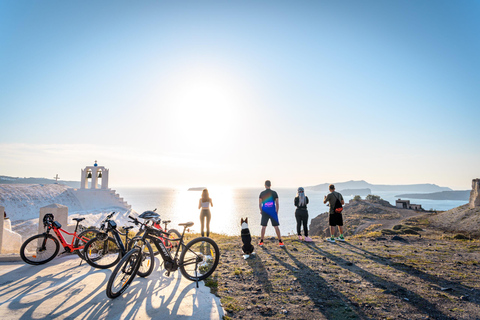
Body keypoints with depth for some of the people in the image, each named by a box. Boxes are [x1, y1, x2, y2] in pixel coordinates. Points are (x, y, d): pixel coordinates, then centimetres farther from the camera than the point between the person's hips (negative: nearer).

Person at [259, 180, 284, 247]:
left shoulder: (262, 193, -1)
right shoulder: (274, 193, -1)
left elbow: (259, 204, 2)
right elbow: (277, 204, 0)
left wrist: (261, 211, 16)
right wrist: (277, 212, 10)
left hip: (265, 212, 0)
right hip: (273, 212, 0)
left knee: (263, 227, 9)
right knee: (276, 227, 5)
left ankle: (261, 242, 14)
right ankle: (280, 242, 7)